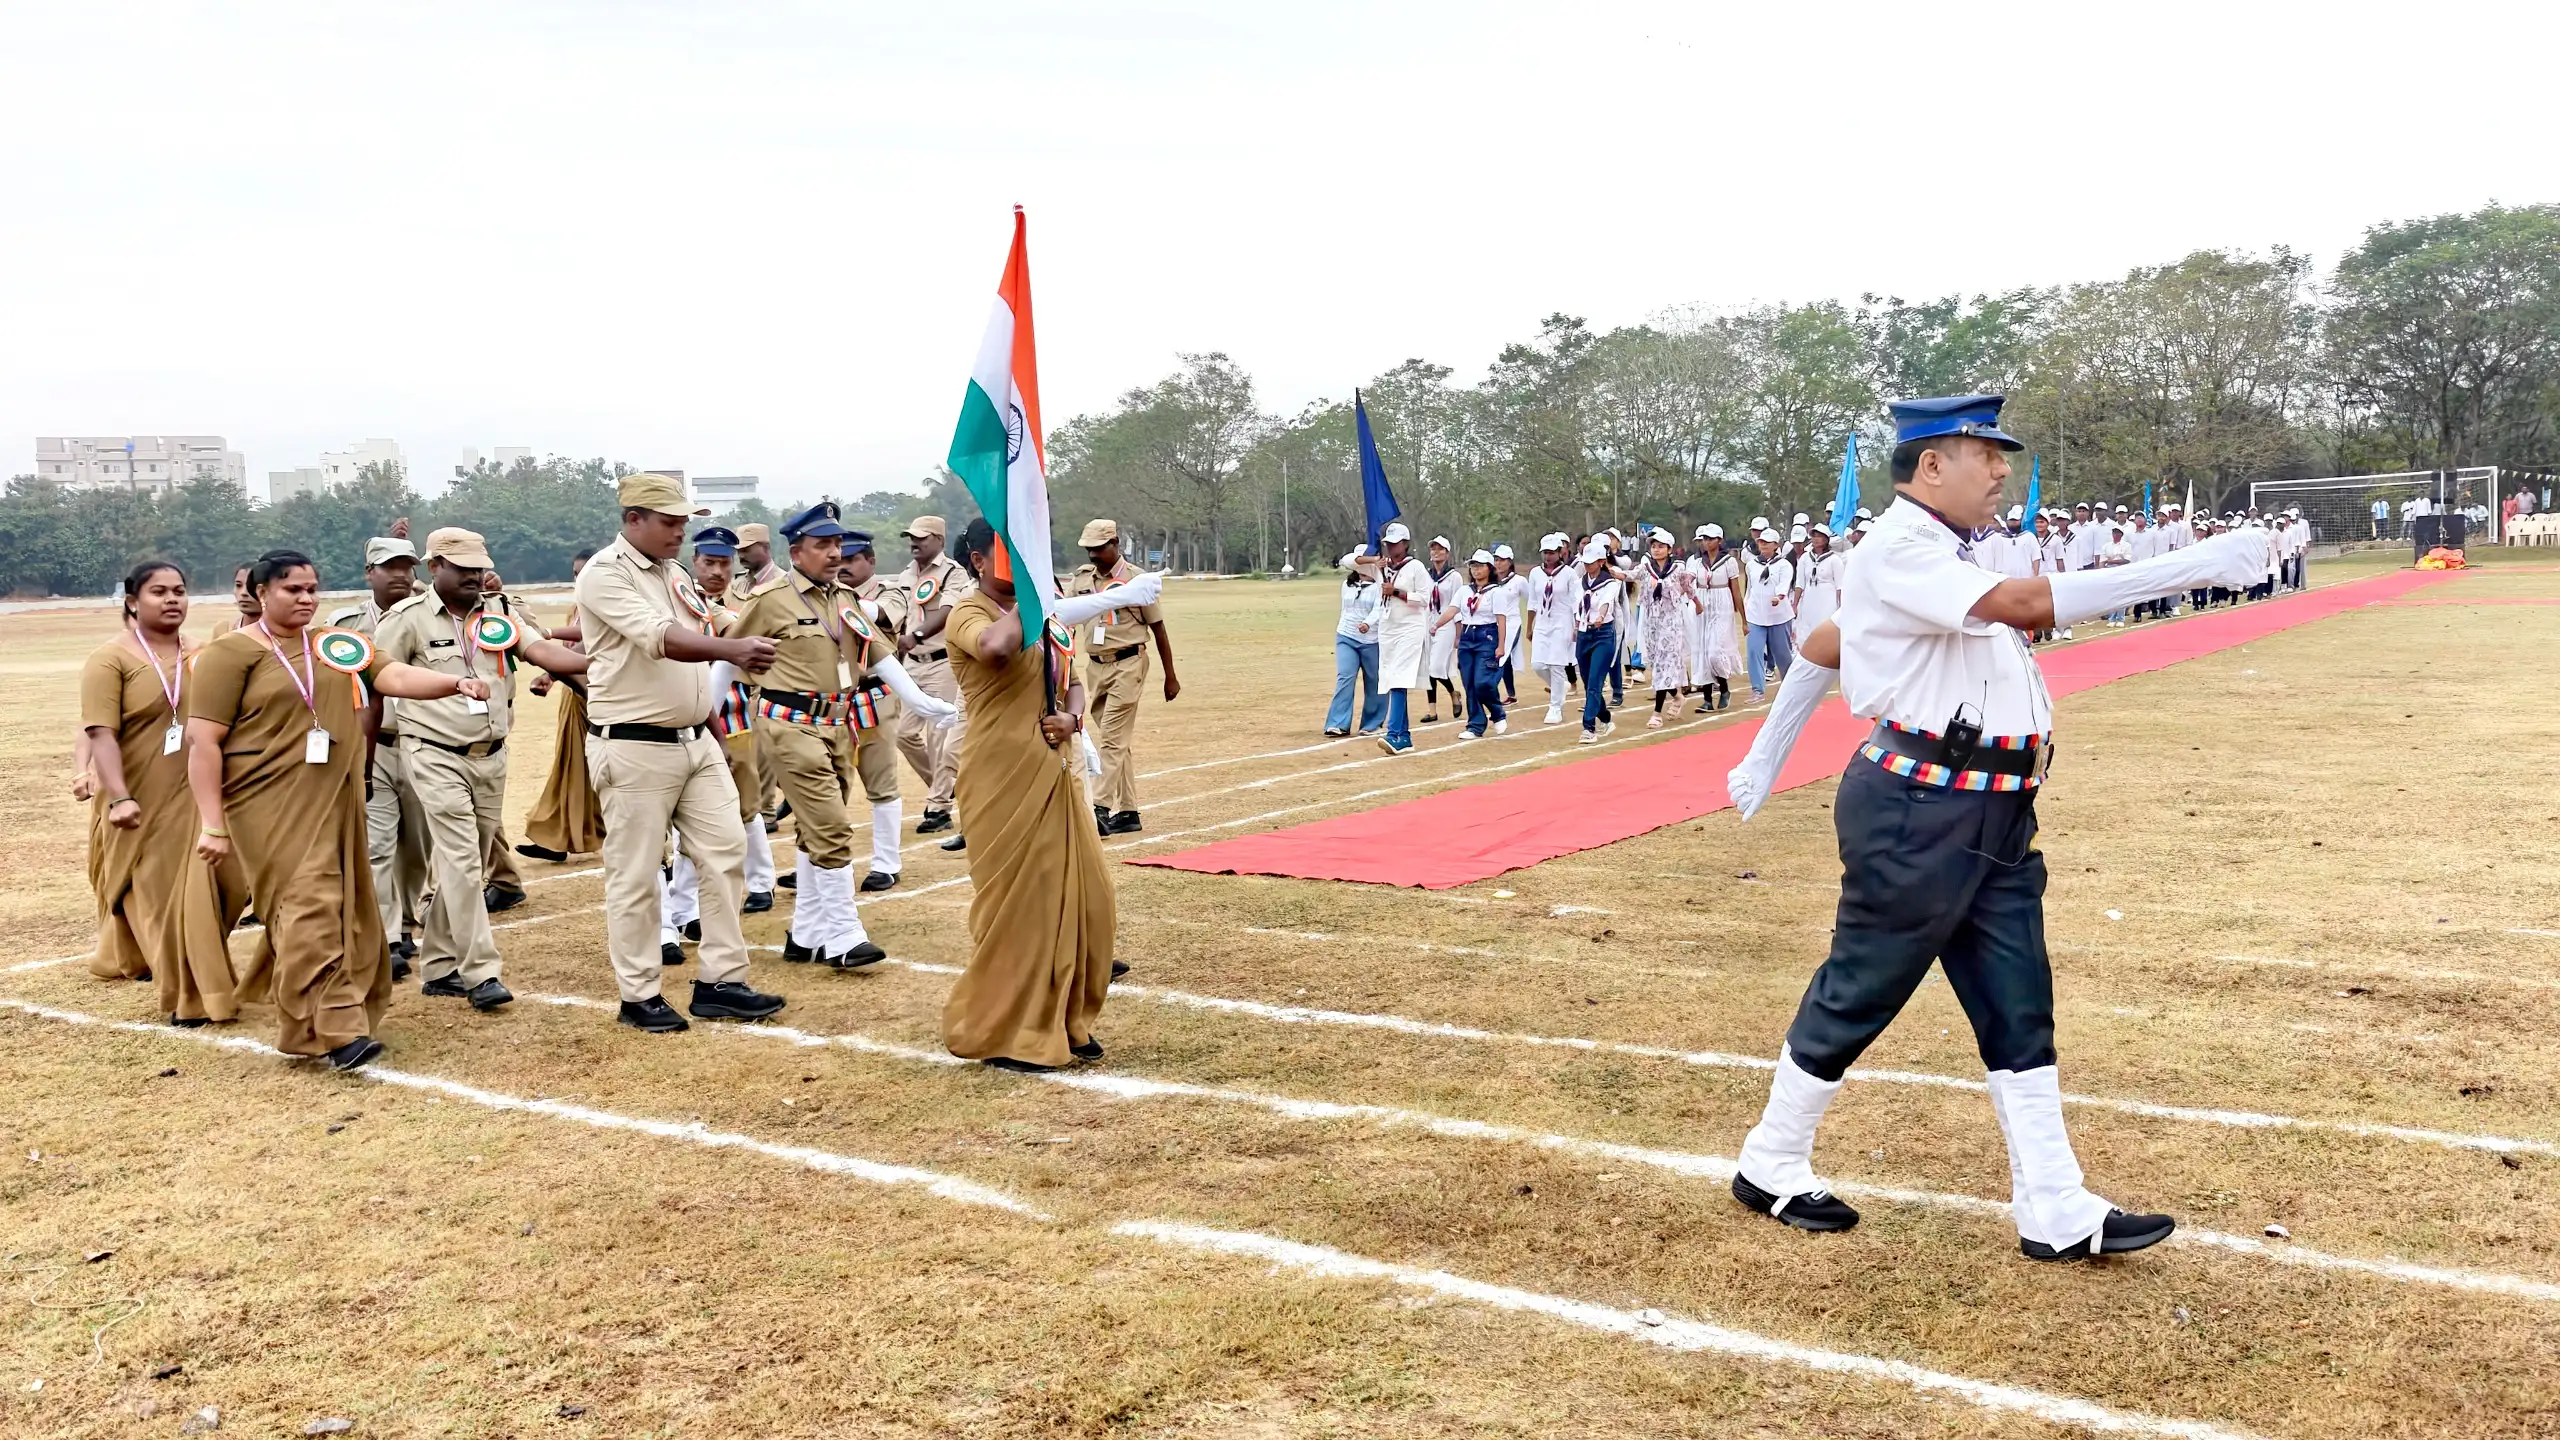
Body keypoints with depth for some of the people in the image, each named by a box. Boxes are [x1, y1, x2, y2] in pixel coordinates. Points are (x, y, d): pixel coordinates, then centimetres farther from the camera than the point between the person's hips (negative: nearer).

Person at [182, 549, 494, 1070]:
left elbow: (397, 678, -3)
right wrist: (212, 822, -13)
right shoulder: (233, 653, -4)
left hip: (334, 804, 6)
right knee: (309, 909, -12)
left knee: (339, 907, 8)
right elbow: (202, 740, -7)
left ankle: (309, 1022, 22)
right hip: (271, 806, -6)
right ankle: (336, 1031, -11)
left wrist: (456, 682, -23)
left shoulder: (339, 646, 11)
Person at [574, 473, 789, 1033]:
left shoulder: (676, 575, 13)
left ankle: (720, 982, 13)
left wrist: (714, 735, 18)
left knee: (725, 856, 5)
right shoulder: (605, 574, -12)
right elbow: (658, 639, -29)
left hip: (695, 741, 8)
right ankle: (639, 996, 12)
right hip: (635, 749, -8)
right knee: (635, 876, 1)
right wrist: (731, 647, -43)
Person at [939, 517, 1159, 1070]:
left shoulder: (1044, 615, 15)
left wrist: (1072, 718, -3)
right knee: (1013, 902, -2)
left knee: (1081, 897, 9)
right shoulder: (968, 615, -10)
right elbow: (996, 647, -34)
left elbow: (1071, 680, 19)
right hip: (1003, 779, -8)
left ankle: (1063, 1022, 23)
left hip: (1053, 773, 8)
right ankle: (1001, 1033, 12)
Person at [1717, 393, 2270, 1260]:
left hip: (1991, 820, 10)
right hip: (1917, 816, -9)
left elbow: (1826, 641, 23)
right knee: (1857, 995, 3)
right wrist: (2192, 565, -31)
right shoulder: (1899, 550, -15)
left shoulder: (1940, 555, 15)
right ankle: (1769, 1168, 21)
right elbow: (2021, 604, -30)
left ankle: (2055, 1214, 15)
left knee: (2019, 1009, 8)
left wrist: (1766, 757, 27)